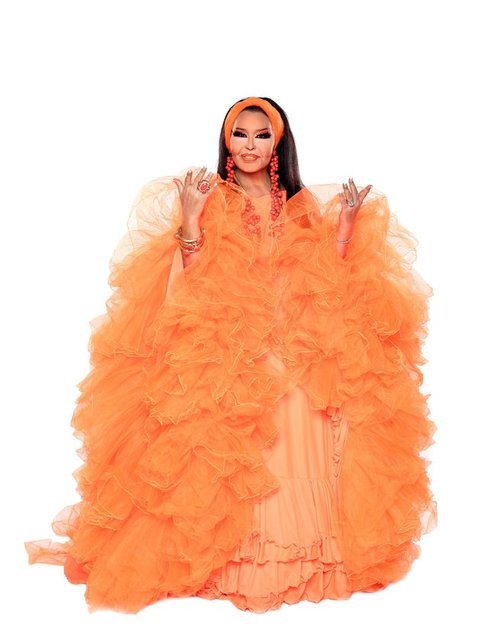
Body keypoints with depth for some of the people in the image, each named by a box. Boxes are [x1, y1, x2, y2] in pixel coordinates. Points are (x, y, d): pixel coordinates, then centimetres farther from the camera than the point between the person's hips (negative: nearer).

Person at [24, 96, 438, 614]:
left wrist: (347, 224, -2)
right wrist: (189, 220, -15)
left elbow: (326, 282, 5)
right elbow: (194, 281, -5)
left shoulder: (304, 206, 12)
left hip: (295, 359, 3)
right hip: (226, 359, -2)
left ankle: (297, 557, 20)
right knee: (228, 461, -6)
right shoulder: (209, 199, 5)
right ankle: (228, 561, 11)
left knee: (294, 456, 2)